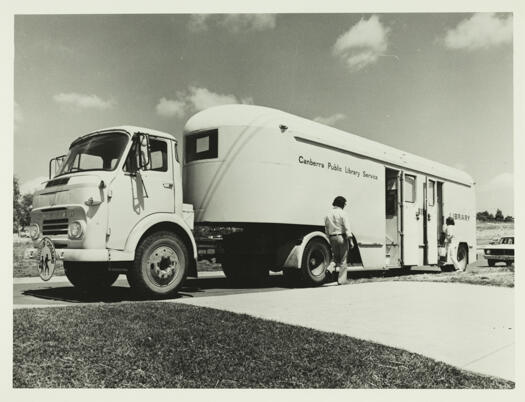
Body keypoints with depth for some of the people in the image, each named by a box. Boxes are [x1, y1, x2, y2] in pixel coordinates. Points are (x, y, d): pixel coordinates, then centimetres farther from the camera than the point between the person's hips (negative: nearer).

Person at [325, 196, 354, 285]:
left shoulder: (328, 215, 9)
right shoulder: (342, 213, -7)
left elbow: (326, 229, 11)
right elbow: (347, 228, -12)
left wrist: (329, 240, 17)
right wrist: (350, 240, -11)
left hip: (332, 238, 4)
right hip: (342, 237, -4)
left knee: (336, 257, 22)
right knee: (343, 259, 3)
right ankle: (341, 279, 3)